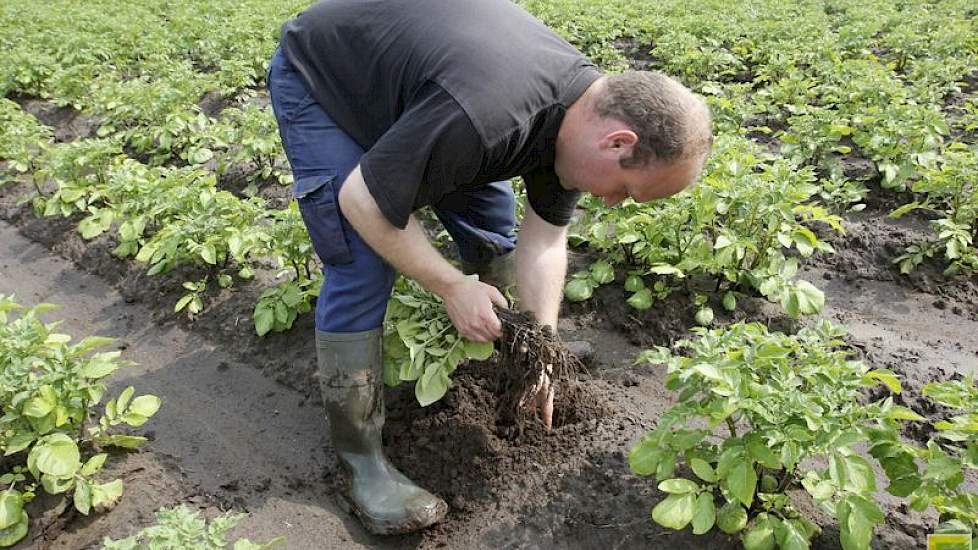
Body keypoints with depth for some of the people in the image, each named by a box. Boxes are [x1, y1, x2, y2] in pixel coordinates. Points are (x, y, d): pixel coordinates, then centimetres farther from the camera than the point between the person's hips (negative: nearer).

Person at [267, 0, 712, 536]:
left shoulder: (588, 110, -14)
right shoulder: (481, 117, -42)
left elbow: (543, 239, -4)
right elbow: (363, 200, -30)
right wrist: (453, 287, -24)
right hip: (316, 78, -7)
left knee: (492, 225, 6)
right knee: (362, 270, -17)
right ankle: (357, 461, -3)